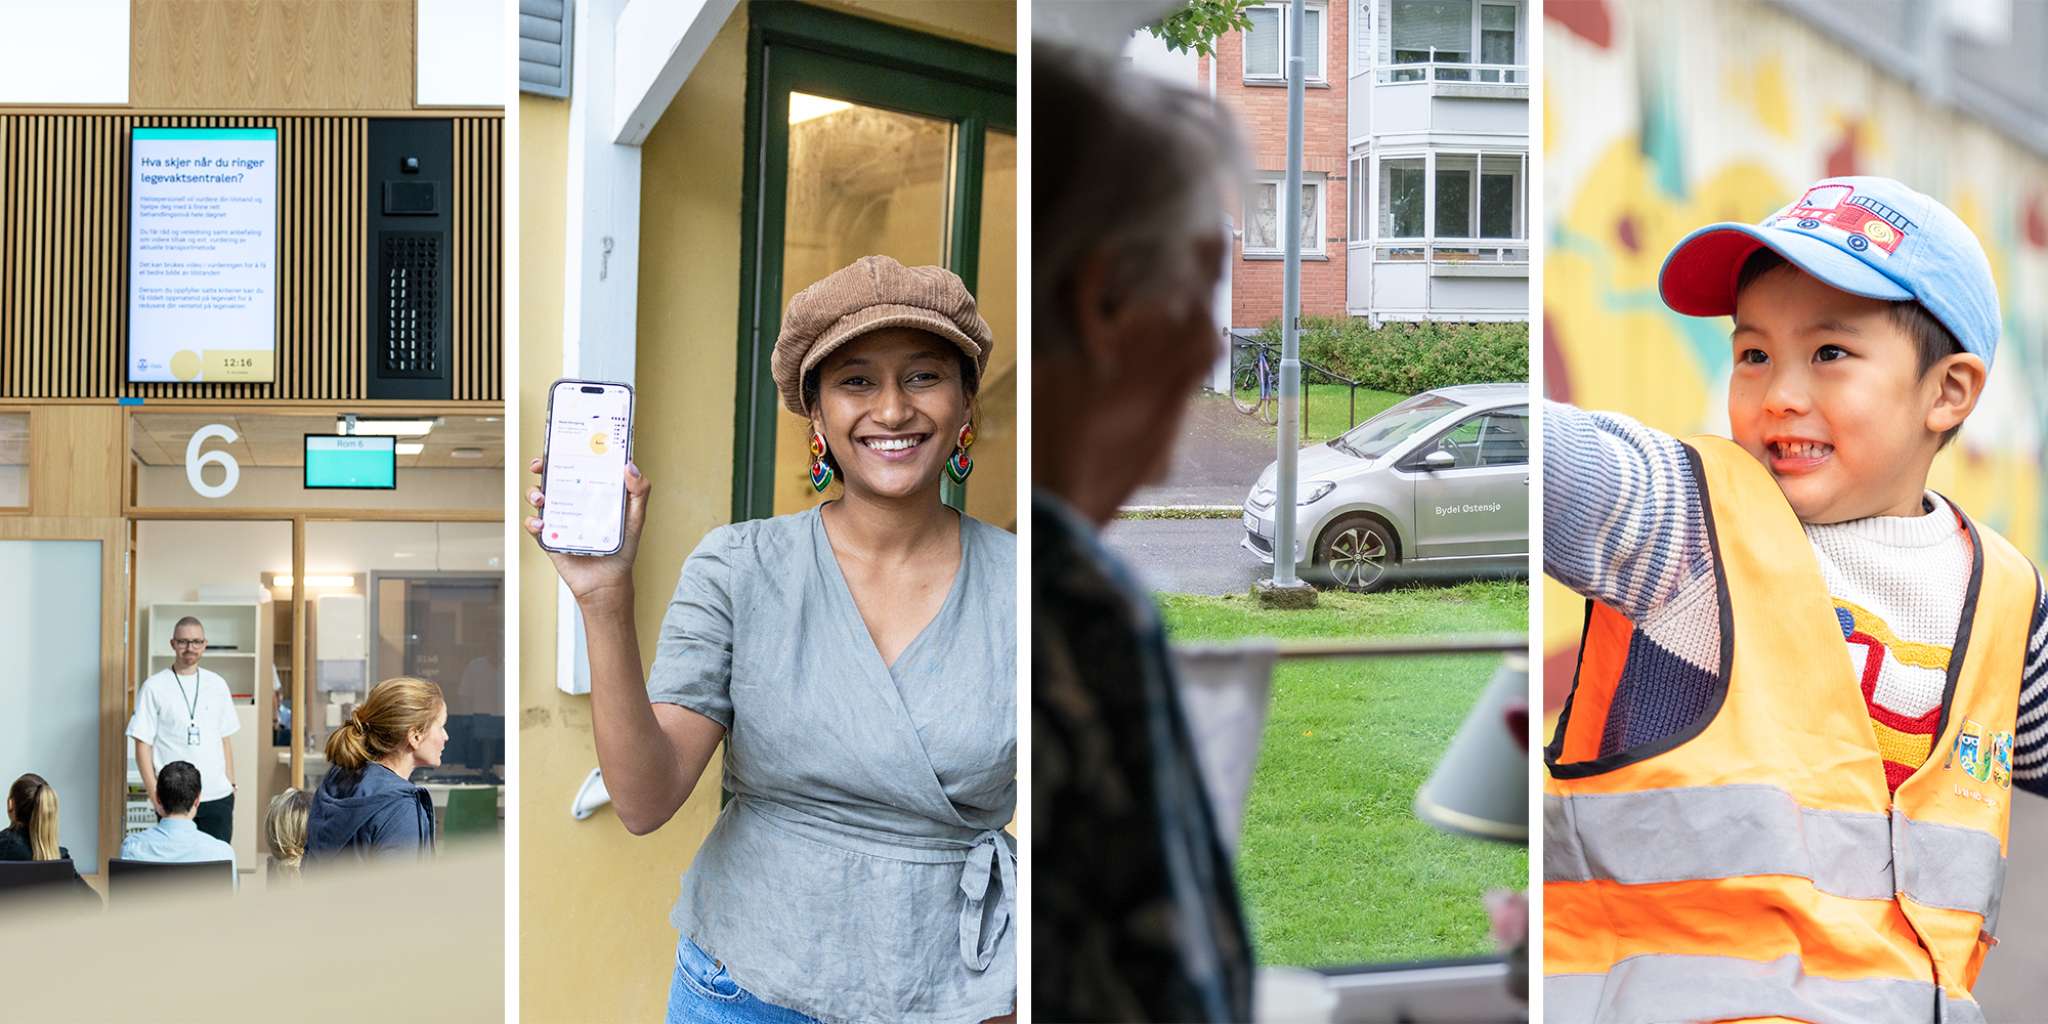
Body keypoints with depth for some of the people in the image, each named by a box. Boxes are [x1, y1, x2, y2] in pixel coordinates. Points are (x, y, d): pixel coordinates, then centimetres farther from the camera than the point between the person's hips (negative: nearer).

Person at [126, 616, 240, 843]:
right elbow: (143, 744, -2)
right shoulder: (154, 687, 0)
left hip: (218, 797, 3)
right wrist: (154, 793, -9)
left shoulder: (217, 685, 12)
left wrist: (231, 783, 9)